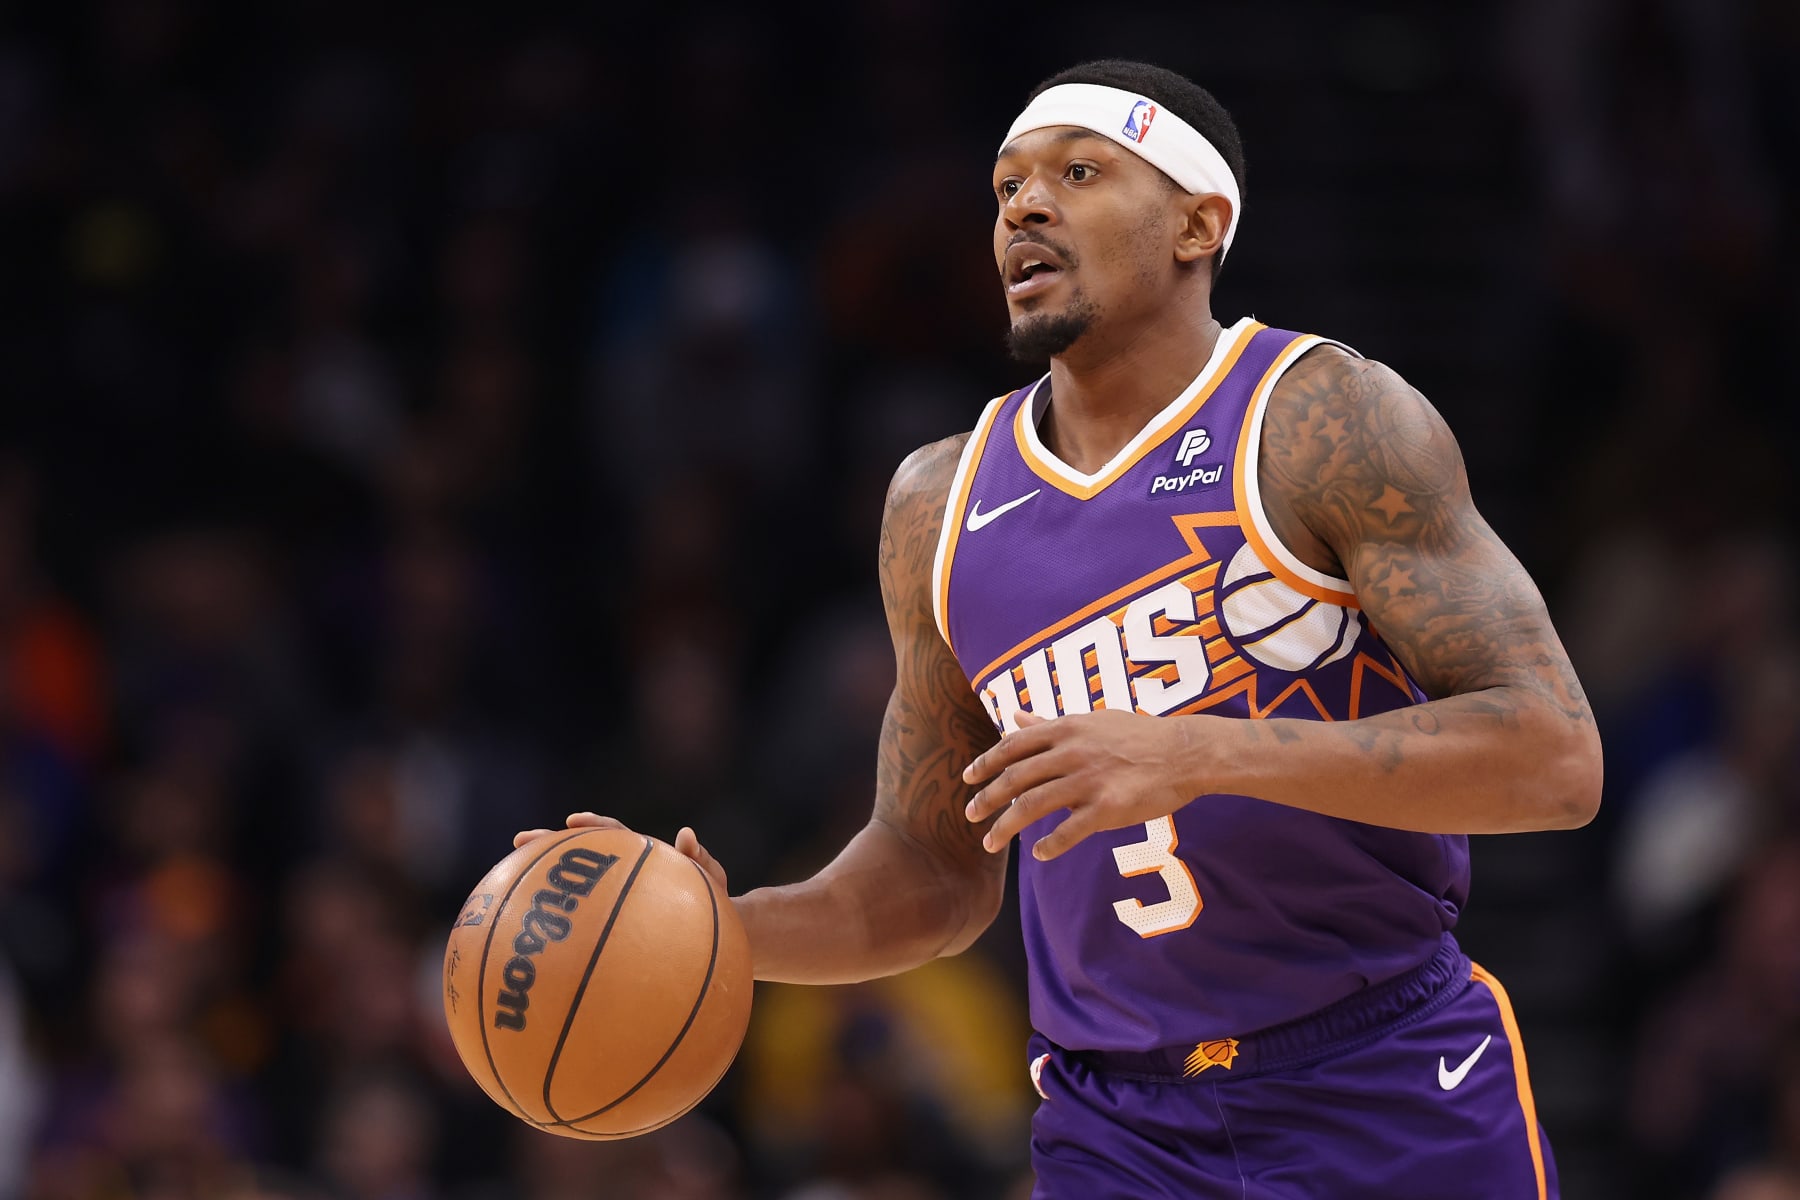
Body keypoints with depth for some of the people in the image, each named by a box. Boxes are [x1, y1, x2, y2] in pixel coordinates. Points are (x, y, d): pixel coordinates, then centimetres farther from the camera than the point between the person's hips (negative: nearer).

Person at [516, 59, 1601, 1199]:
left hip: (1394, 1105, -4)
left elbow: (1555, 758, -17)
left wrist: (1200, 754, -25)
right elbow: (934, 875, 17)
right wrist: (726, 933, -3)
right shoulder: (941, 506, 8)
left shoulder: (1326, 422, -8)